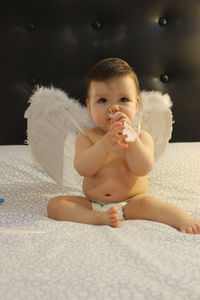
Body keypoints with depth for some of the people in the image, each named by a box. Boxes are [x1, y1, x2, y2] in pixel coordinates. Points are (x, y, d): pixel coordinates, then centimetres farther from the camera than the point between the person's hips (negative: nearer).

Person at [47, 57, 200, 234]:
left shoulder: (141, 137, -2)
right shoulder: (86, 137, 0)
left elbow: (143, 169, -18)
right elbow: (83, 169, -17)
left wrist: (129, 137, -30)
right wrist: (105, 144, -31)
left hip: (131, 203, -2)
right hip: (91, 203, 2)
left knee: (147, 202, -32)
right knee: (54, 204, -17)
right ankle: (97, 218, -33)